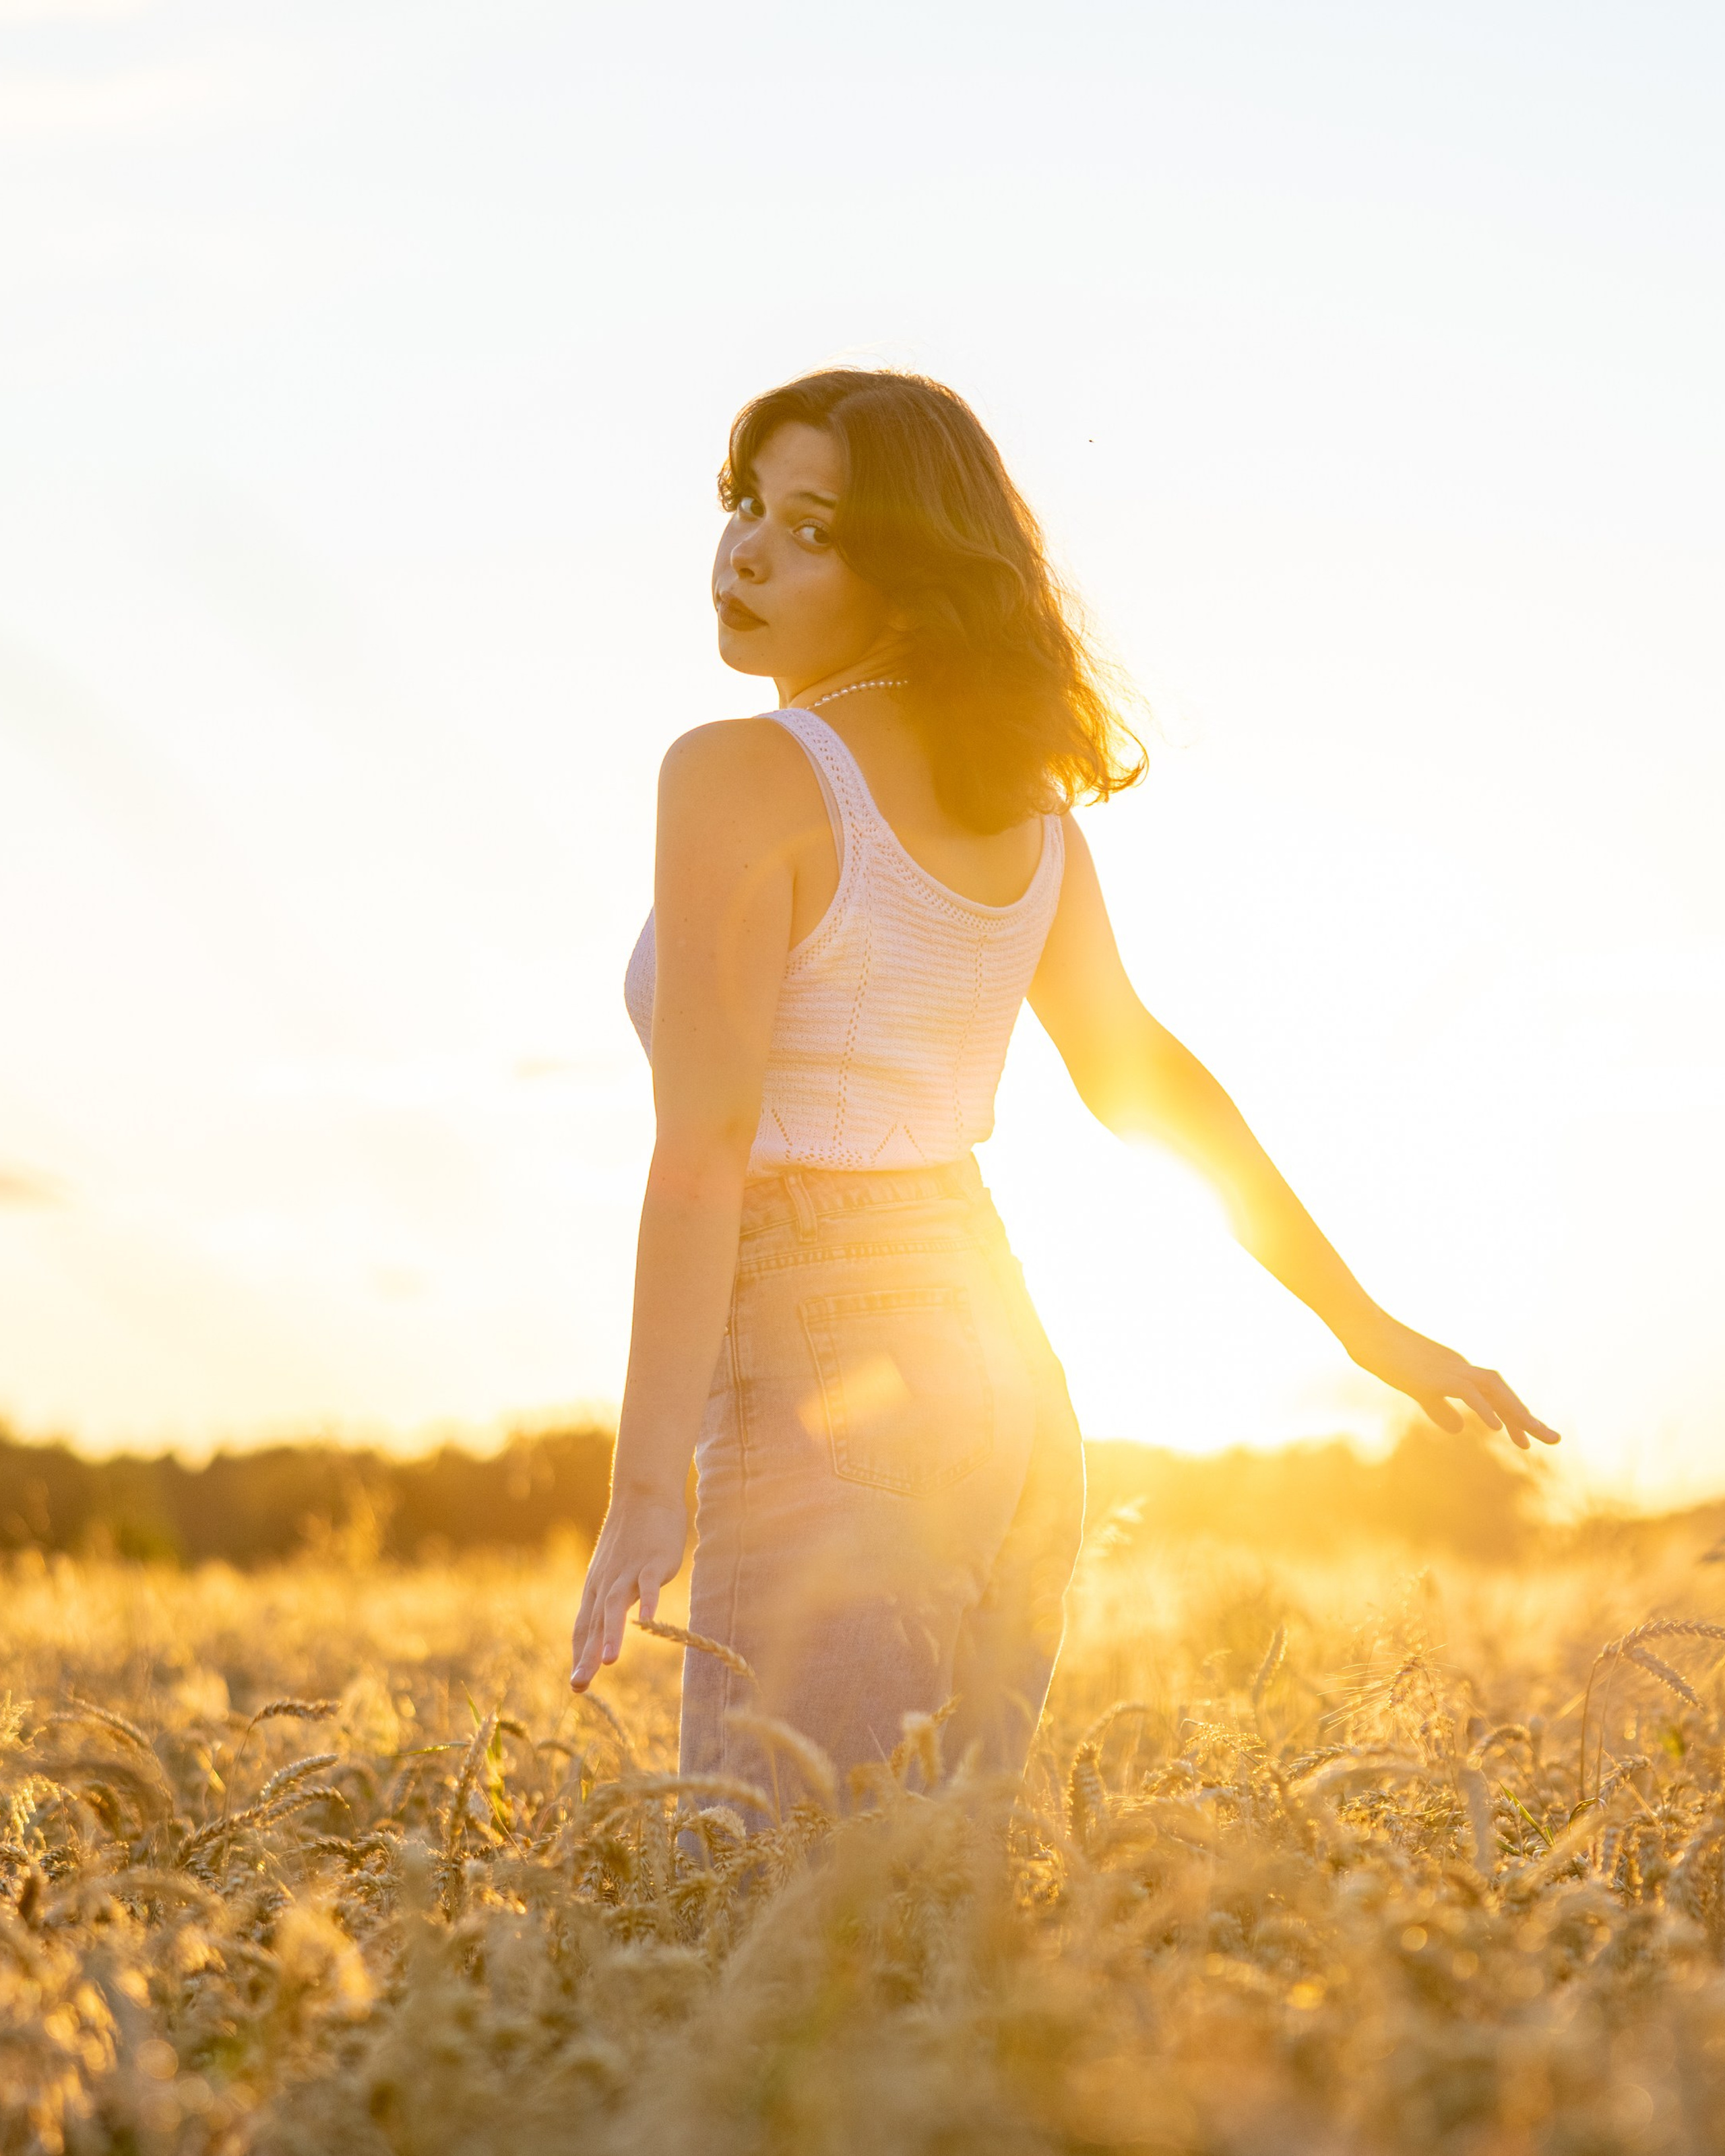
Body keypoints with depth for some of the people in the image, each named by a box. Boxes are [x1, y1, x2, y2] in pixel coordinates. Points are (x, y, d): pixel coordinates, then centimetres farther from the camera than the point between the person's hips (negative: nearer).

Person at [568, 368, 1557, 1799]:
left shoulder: (738, 777, -11)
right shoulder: (1015, 798, 13)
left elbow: (705, 1141, -18)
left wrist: (646, 1493, -19)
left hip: (830, 1399, -8)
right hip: (1004, 1385, 8)